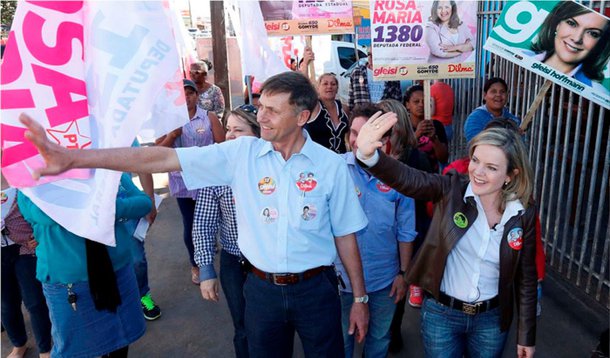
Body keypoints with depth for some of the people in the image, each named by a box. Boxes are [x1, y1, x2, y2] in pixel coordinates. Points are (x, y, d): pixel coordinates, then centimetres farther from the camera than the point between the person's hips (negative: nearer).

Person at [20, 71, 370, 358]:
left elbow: (345, 236, -2)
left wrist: (360, 298, 3)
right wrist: (73, 158, -23)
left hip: (315, 288, -1)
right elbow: (164, 157, -15)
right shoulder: (241, 153, -9)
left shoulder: (331, 165, -10)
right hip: (261, 288, 2)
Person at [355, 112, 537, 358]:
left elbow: (526, 279, -1)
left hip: (491, 319, 2)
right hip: (441, 313, -1)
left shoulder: (524, 214, -9)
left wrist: (526, 336, 4)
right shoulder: (452, 189, -14)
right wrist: (369, 155, -53)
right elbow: (408, 179, -33)